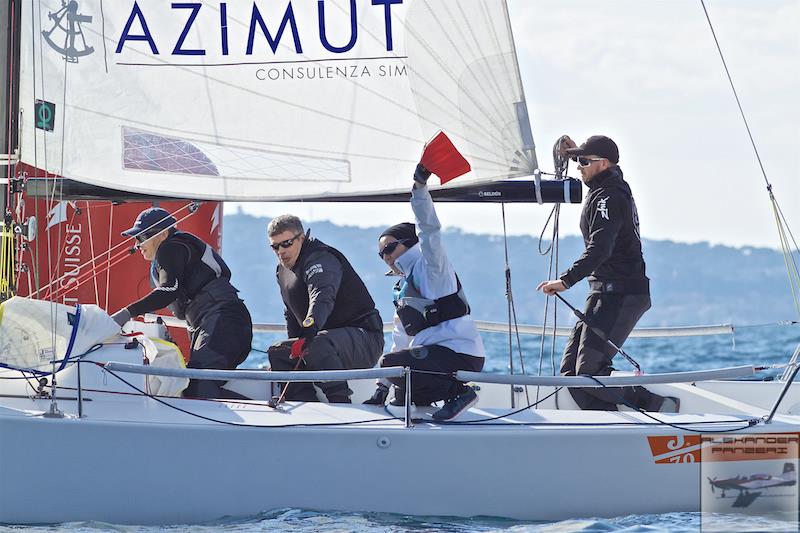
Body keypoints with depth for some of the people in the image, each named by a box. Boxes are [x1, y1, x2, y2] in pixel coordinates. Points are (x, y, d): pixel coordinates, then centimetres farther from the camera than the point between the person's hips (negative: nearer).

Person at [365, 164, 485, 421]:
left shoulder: (428, 266, 0)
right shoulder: (403, 288, 25)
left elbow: (429, 229, -20)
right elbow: (401, 342, 28)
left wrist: (420, 186, -29)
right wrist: (382, 388, 26)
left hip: (460, 353, -10)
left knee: (391, 364, -24)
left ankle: (458, 391, -20)